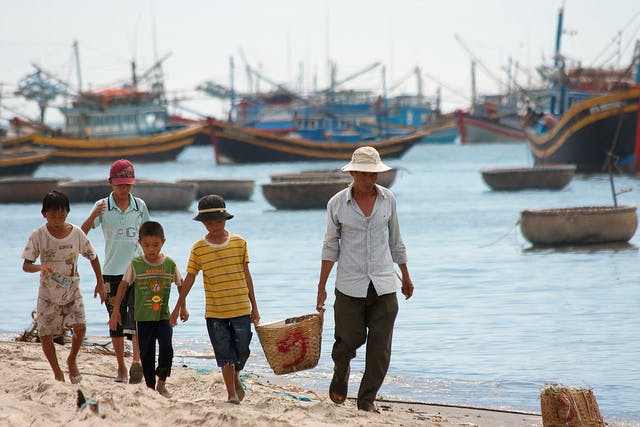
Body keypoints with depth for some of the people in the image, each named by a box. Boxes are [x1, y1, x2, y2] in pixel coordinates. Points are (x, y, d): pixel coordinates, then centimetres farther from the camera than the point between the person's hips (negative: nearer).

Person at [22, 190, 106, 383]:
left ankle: (72, 360, 13)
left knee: (80, 327, -16)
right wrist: (41, 267, -34)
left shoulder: (76, 233, -8)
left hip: (72, 292, 0)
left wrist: (100, 283, 6)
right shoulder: (38, 235, -12)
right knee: (45, 334, -2)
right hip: (48, 294, 0)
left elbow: (92, 257, 6)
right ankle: (57, 373, 17)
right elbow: (26, 265, -13)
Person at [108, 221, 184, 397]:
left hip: (164, 316, 0)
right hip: (143, 318, 0)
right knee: (146, 353, 4)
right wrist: (116, 310, -1)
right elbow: (123, 285, 2)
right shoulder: (135, 265, -4)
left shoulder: (170, 264, 0)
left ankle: (161, 383, 1)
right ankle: (150, 386, 15)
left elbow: (180, 285, 14)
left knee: (166, 348, -15)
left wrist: (182, 308, 15)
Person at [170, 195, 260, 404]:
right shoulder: (198, 248, -1)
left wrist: (254, 306, 9)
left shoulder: (239, 243, 1)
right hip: (214, 312, -1)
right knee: (225, 354, 1)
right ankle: (231, 393, 11)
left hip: (240, 308, 1)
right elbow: (189, 278, 4)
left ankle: (236, 378, 33)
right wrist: (178, 306, 5)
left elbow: (246, 275, 7)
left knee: (241, 351, 4)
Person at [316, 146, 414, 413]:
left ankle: (367, 400, 10)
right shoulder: (337, 204, -4)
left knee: (380, 346, -2)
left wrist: (406, 277, 20)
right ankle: (340, 375, 35)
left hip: (384, 285, 2)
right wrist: (321, 287, 2)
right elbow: (331, 246, 3)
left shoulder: (387, 199, 2)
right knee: (348, 341, 2)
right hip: (350, 286, -2)